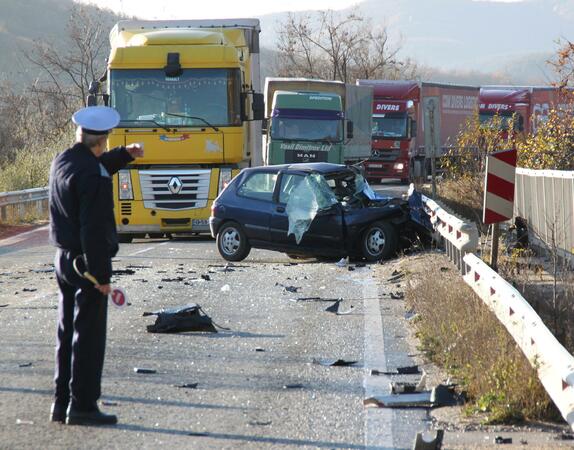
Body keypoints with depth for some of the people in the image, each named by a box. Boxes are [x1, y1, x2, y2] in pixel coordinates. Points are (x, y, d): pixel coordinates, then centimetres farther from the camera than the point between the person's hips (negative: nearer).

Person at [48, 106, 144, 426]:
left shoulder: (62, 162, 7)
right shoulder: (93, 176, -20)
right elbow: (94, 229, -23)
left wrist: (125, 154, 21)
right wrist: (102, 276, -21)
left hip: (64, 258, 9)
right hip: (87, 263, -9)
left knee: (68, 334, 15)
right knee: (89, 337, -2)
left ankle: (62, 404, 20)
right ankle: (82, 406, 0)